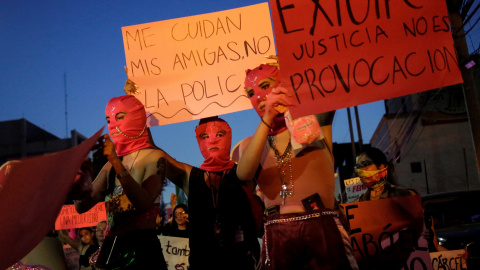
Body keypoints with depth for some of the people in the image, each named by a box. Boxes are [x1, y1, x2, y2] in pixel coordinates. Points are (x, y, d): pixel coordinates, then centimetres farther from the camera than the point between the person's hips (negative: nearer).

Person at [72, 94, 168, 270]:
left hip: (141, 249, -6)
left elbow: (143, 203, -20)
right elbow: (82, 206, 7)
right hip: (110, 248, 6)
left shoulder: (154, 157, -4)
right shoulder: (111, 166, 13)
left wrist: (115, 161, -23)